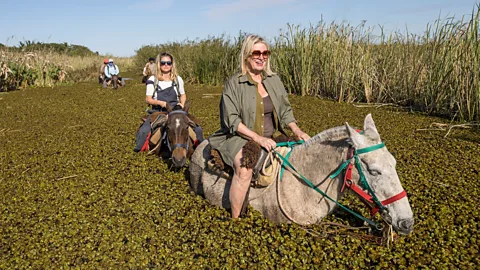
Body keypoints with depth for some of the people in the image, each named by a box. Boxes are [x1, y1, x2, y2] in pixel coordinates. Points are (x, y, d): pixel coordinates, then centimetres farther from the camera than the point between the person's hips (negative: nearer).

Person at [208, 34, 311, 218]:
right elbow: (232, 120, -13)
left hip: (271, 137, 6)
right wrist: (258, 138, -23)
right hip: (241, 137, -6)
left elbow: (285, 110, 14)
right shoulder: (234, 83, -7)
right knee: (244, 169, -34)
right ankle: (235, 218, -18)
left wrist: (296, 130, -6)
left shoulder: (274, 80, 9)